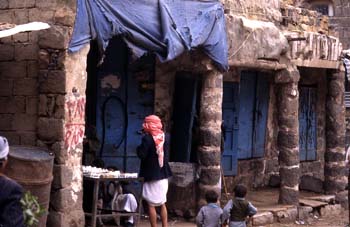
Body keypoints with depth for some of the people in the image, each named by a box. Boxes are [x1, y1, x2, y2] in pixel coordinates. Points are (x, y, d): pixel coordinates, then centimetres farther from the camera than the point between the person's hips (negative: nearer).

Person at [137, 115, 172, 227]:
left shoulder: (147, 138, -15)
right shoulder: (163, 137, 5)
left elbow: (142, 155, -17)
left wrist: (139, 148, 0)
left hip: (151, 175, -7)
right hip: (163, 173, 7)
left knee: (151, 205, 0)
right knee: (162, 203, 15)